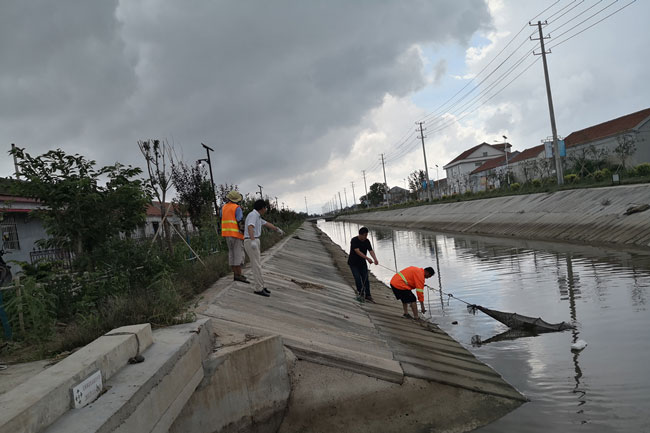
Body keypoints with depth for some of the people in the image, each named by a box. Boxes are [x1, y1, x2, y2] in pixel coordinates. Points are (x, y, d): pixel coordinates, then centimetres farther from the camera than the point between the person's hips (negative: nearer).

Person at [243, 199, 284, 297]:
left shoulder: (256, 216, 18)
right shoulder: (253, 215, -15)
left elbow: (266, 224, 33)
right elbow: (250, 228, -32)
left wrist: (277, 229, 45)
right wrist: (253, 241, -46)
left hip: (254, 242, 10)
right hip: (251, 242, -10)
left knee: (257, 265, 12)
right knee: (257, 266, -9)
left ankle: (259, 286, 17)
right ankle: (258, 289, -6)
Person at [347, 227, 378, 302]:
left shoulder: (367, 241, -3)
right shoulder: (354, 240, -20)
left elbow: (371, 250, -12)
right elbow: (357, 251, -29)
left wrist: (375, 259, -30)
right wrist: (367, 258, -37)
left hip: (362, 263, 5)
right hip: (353, 263, -5)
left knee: (365, 279, 1)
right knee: (358, 278, -13)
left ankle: (367, 295, 8)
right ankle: (360, 293, 5)